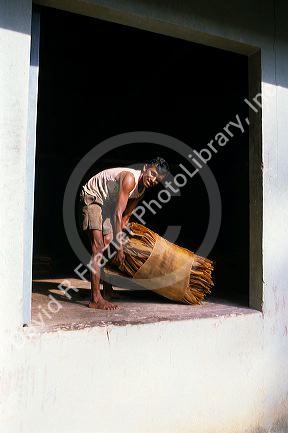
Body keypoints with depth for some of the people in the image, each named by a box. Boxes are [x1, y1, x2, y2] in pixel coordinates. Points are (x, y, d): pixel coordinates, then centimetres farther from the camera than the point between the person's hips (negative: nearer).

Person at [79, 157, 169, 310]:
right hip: (91, 198, -9)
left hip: (107, 204, 10)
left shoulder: (142, 189, -1)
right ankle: (95, 299, -21)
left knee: (108, 242, 11)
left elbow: (126, 215, 9)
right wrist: (119, 246, -32)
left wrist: (119, 234, 9)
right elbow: (118, 214, -33)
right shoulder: (130, 178, -30)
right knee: (98, 244, -19)